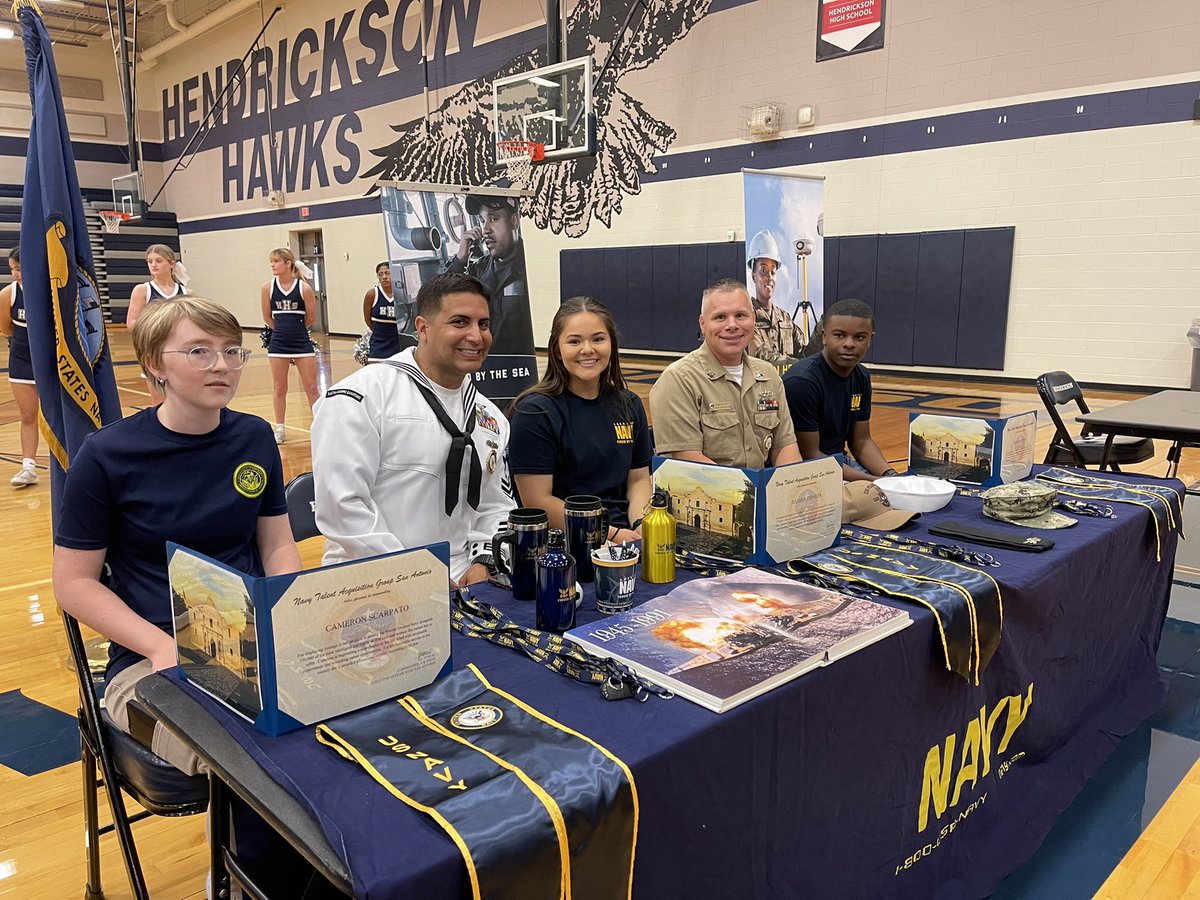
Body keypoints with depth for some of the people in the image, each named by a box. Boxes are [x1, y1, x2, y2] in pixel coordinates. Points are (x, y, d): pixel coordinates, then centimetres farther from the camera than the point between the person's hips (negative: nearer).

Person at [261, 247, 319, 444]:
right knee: (279, 388, 10)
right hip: (278, 344, 2)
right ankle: (279, 429, 22)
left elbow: (311, 317, 2)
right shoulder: (268, 288, -3)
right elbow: (267, 317, 8)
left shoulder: (304, 288, -9)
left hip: (302, 343, -2)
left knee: (311, 387, 3)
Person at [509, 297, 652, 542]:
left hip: (625, 535, 5)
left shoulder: (629, 405, 12)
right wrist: (612, 535, -15)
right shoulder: (534, 411, -6)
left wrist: (641, 527, -5)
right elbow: (537, 501, -10)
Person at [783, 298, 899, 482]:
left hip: (840, 462, 7)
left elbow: (861, 441, 11)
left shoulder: (861, 377, 4)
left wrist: (889, 474, -8)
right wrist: (874, 481, -20)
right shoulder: (802, 381, -20)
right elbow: (809, 455, -19)